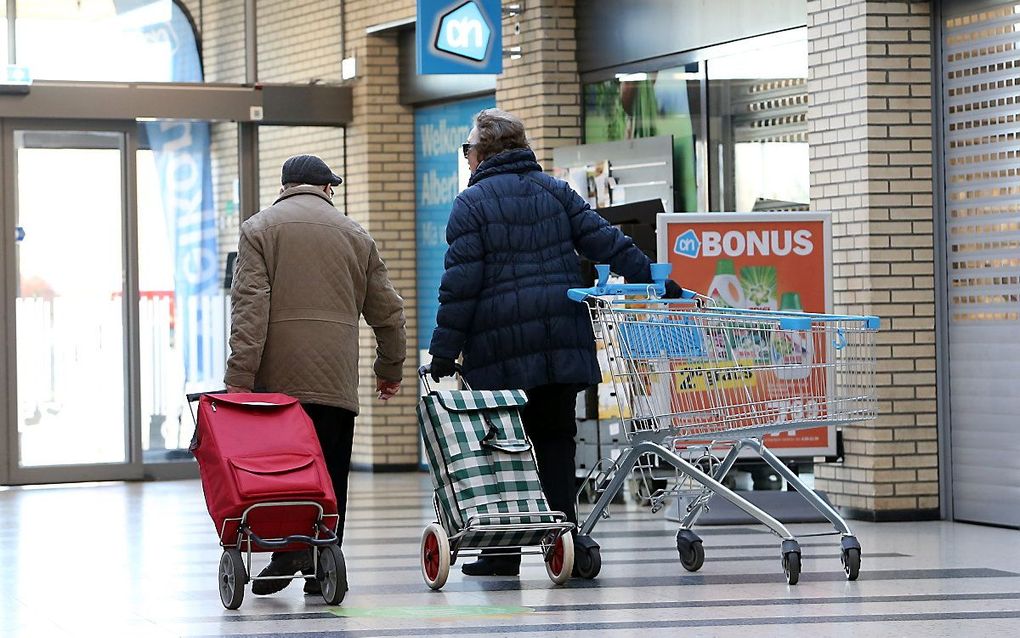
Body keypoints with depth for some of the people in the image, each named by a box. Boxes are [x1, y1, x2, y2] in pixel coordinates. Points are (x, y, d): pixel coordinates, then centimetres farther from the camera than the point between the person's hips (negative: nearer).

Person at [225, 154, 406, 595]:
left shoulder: (259, 229, 6)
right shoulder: (356, 236, 15)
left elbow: (250, 305, -6)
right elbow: (387, 311, 18)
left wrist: (240, 374, -11)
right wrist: (390, 369, 31)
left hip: (278, 377, -2)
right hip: (337, 378, 2)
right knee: (330, 475, 4)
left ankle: (286, 551, -11)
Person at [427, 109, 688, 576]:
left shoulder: (471, 203, -2)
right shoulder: (555, 192, 13)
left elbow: (460, 283, -8)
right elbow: (605, 242, 5)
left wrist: (444, 353, -6)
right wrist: (656, 281, 8)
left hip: (500, 349, -4)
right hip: (561, 342, 4)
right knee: (555, 437, 8)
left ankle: (503, 553, 4)